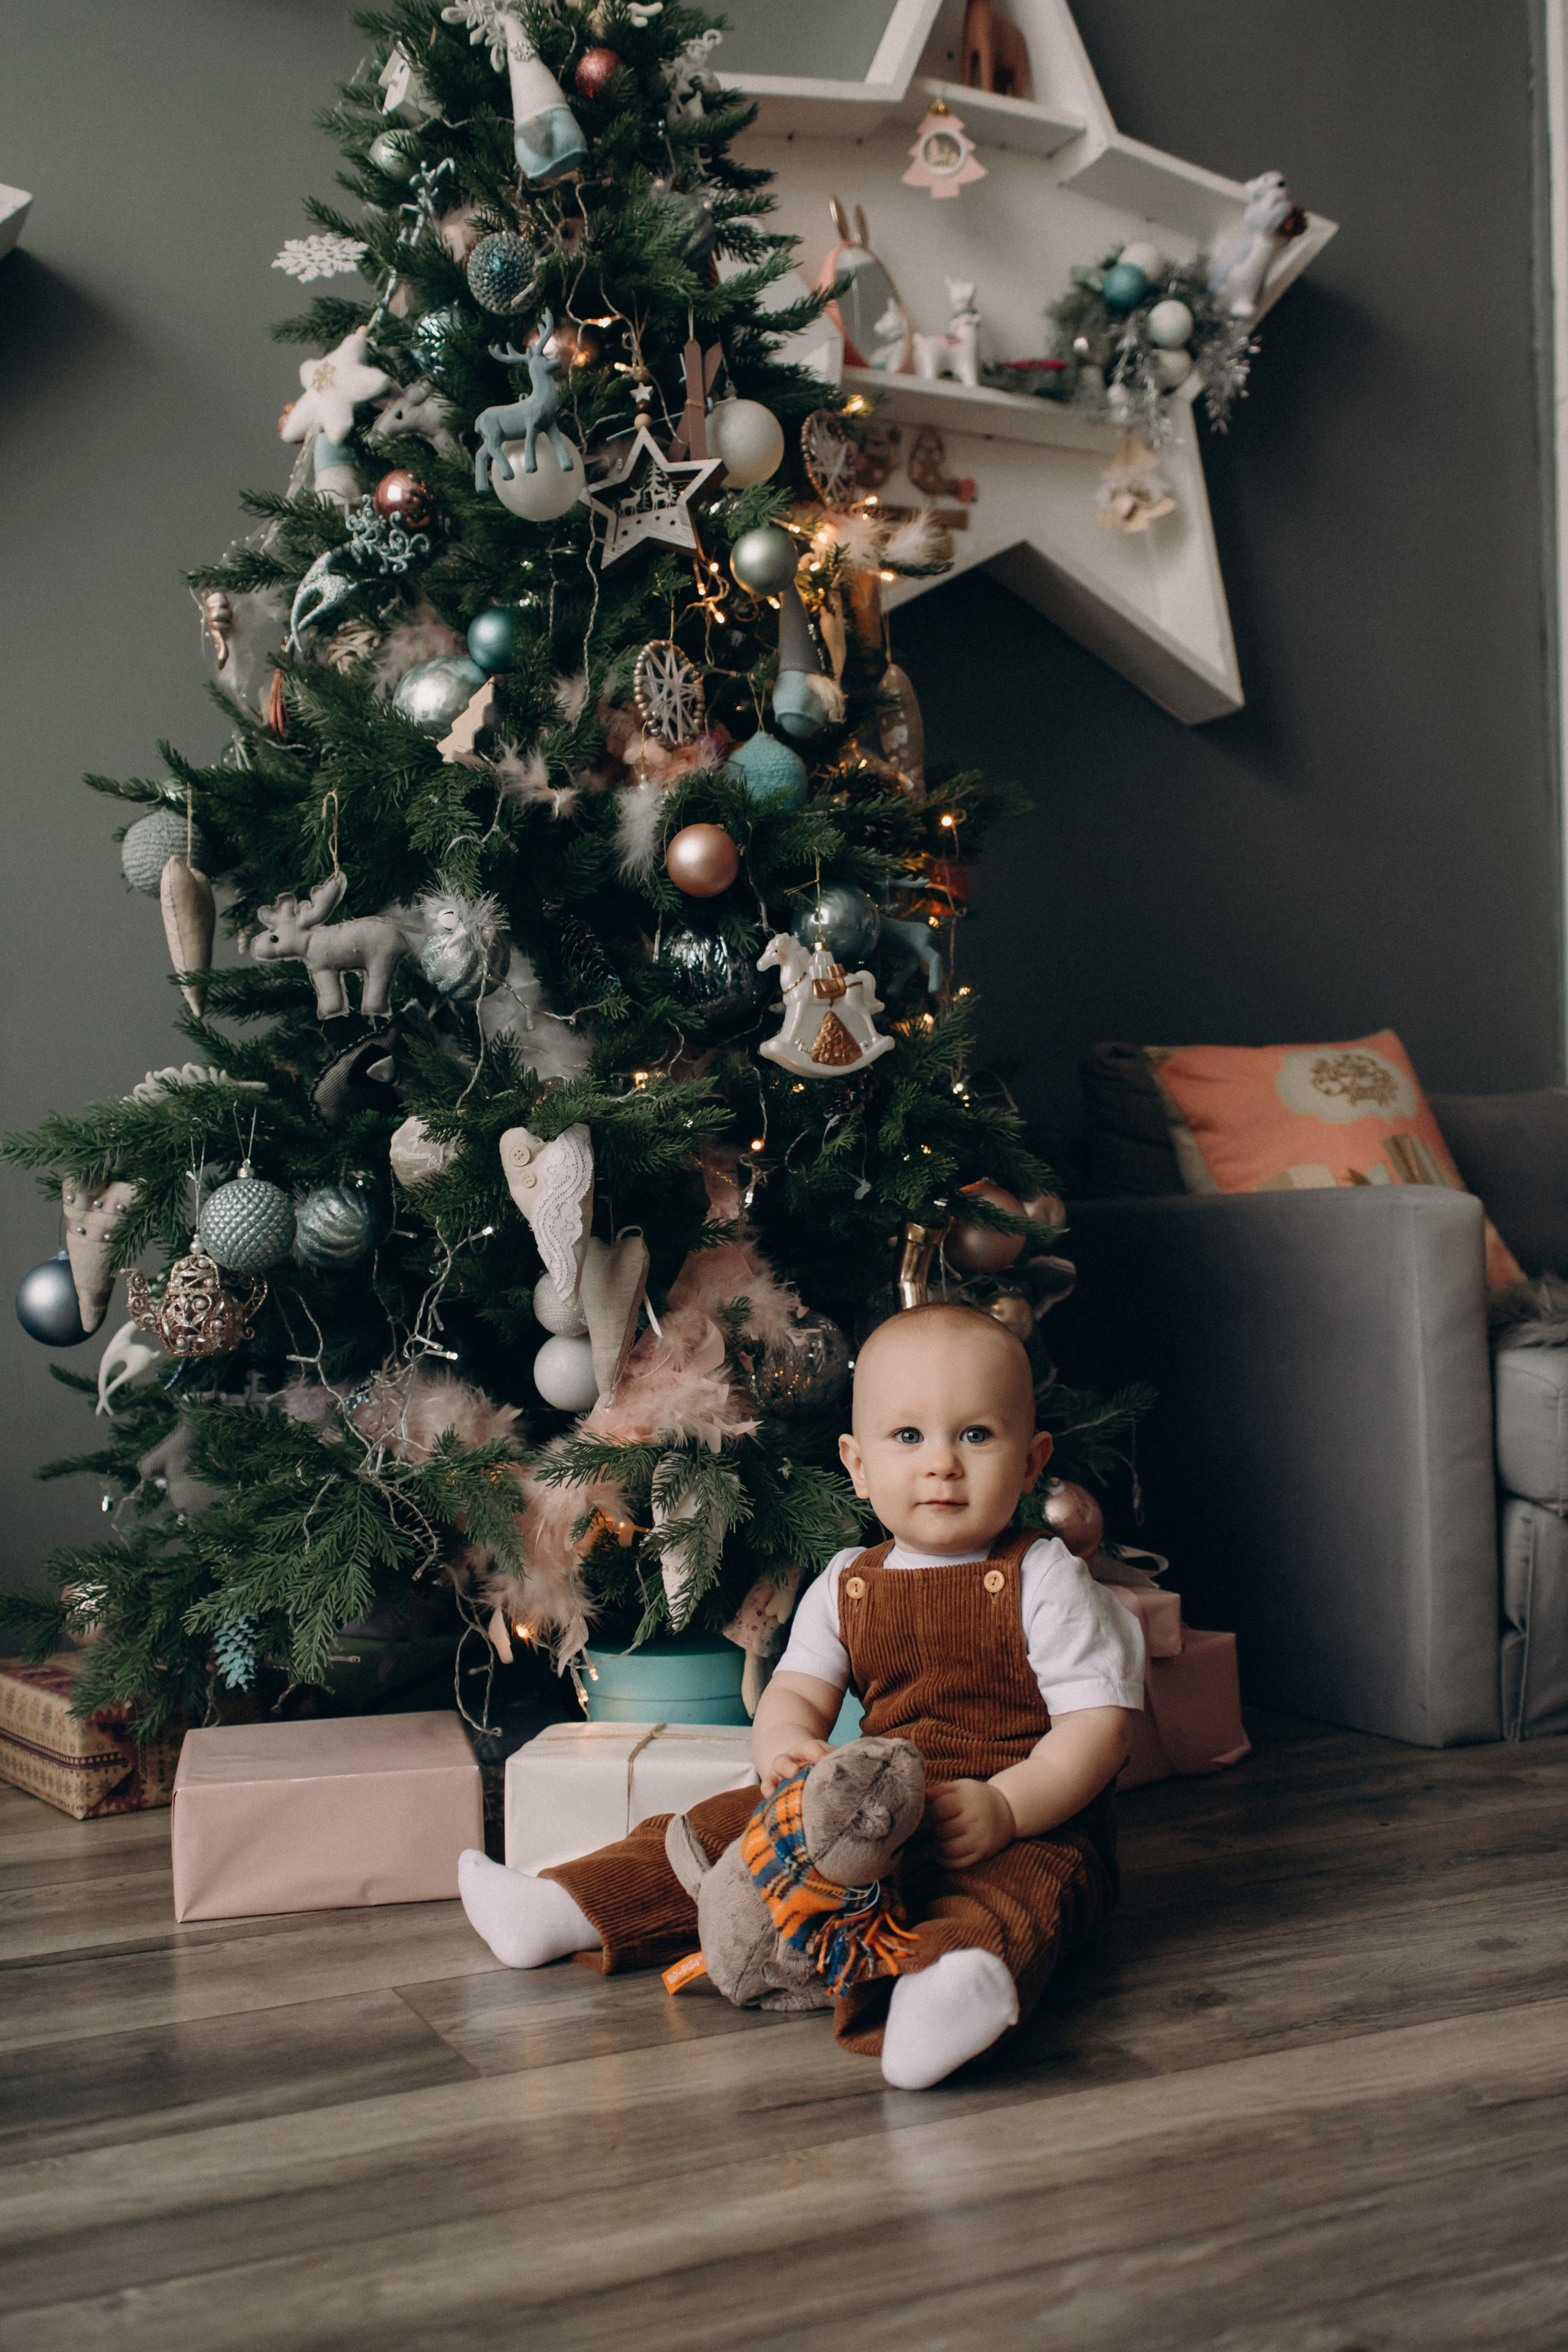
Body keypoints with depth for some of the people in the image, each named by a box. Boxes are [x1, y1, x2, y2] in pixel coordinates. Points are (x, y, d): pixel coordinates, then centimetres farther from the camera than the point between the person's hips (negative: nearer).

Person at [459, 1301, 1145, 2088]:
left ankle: (958, 1980, -69)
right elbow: (798, 1689, 6)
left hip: (1032, 1825, -6)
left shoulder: (1045, 1583, -8)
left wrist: (1007, 1807, -26)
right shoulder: (847, 1587, 8)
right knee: (726, 1823, 2)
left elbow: (1100, 1723, -11)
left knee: (1023, 1882, -40)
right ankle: (569, 1911, 9)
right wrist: (784, 1744, -19)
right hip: (877, 1810, 7)